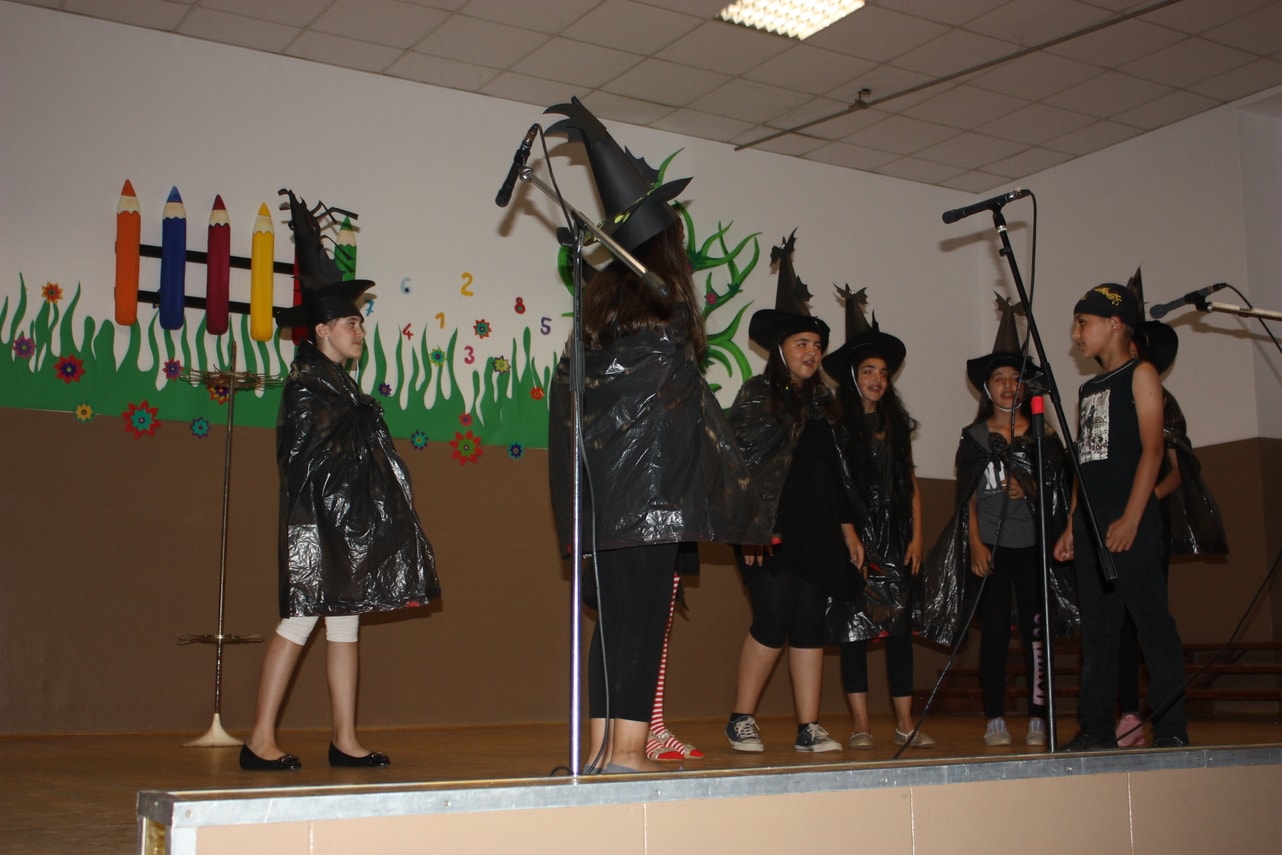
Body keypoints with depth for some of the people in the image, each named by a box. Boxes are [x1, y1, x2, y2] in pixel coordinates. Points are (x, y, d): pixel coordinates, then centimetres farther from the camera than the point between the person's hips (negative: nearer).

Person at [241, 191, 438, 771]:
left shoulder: (338, 381, 14)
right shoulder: (308, 386, -11)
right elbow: (305, 463, -15)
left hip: (350, 525, 9)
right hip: (319, 526, -9)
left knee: (345, 623, 8)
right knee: (299, 622, -7)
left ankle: (345, 741, 11)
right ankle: (260, 741, -2)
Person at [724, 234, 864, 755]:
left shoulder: (823, 403, 18)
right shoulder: (757, 395, 0)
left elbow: (836, 472, 19)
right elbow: (739, 462, -8)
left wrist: (848, 530, 16)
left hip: (817, 532, 6)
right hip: (773, 530, -6)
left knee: (810, 625, 4)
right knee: (772, 622, -9)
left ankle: (809, 728, 6)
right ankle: (741, 720, 6)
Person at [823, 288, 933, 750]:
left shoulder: (897, 425, 16)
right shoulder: (838, 425, 0)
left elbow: (912, 484, 15)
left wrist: (916, 537, 7)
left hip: (895, 540, 5)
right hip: (856, 538, -5)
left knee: (900, 627, 3)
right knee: (854, 626, -4)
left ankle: (905, 723, 7)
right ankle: (861, 724, 1)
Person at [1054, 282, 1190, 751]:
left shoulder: (1140, 375, 0)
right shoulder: (1088, 388, 21)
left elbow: (1151, 449, -10)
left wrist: (1130, 519, -18)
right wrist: (1072, 527, 15)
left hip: (1129, 522, -7)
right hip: (1091, 524, 7)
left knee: (1152, 623, -6)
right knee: (1097, 629, 7)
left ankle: (1171, 729, -2)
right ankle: (1096, 729, 11)